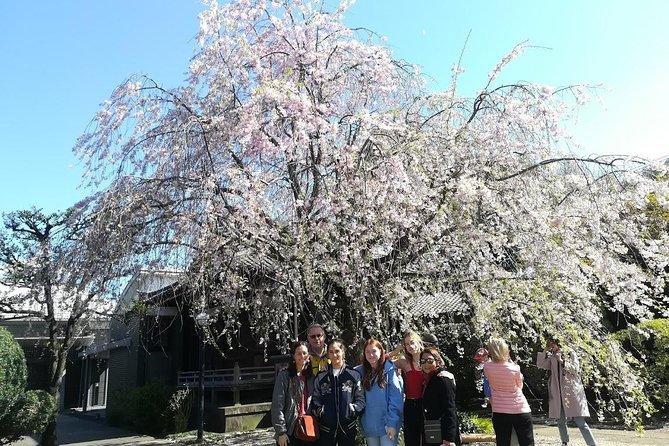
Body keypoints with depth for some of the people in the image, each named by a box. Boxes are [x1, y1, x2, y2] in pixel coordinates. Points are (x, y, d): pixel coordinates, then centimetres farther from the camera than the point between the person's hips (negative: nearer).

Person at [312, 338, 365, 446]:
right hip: (326, 428, 2)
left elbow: (360, 399, -3)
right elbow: (315, 400, 4)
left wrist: (353, 409, -20)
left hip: (348, 428, -1)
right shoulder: (321, 377, 7)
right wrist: (319, 410, -13)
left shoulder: (354, 375, 0)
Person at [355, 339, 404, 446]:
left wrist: (392, 423, -16)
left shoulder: (390, 370, -8)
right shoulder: (361, 371, 5)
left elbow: (396, 398, -12)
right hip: (369, 425, 4)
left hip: (387, 424, -4)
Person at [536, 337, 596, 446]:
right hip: (558, 393, 5)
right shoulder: (552, 357, 13)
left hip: (572, 392, -4)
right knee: (561, 422, 10)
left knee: (580, 422, -7)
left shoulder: (569, 353, 2)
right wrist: (545, 350, 1)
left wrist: (562, 361, -14)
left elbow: (575, 369, -7)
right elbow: (540, 364, 3)